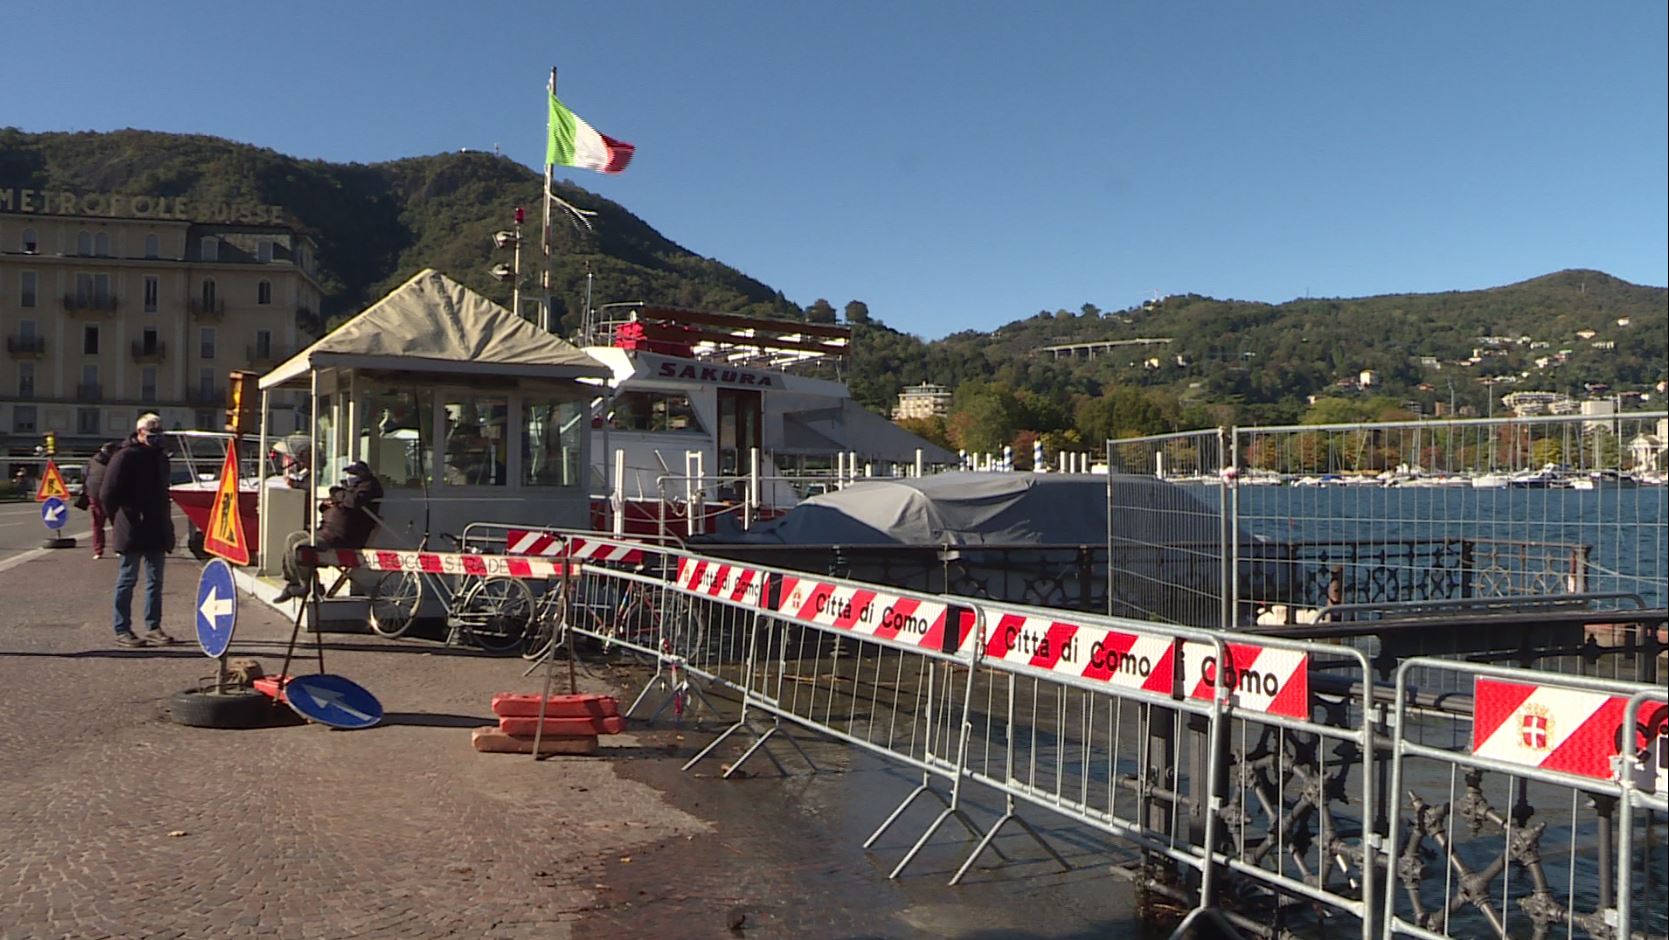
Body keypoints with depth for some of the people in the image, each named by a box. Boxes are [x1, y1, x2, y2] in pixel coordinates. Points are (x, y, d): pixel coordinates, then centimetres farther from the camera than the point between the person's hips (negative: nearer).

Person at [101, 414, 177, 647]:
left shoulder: (160, 457, 14)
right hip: (132, 532, -7)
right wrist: (119, 521, -8)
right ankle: (122, 630, 6)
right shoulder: (126, 456, -9)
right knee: (127, 580, 0)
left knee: (155, 581, 9)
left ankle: (153, 628, 16)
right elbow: (107, 493, -12)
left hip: (157, 532, 7)